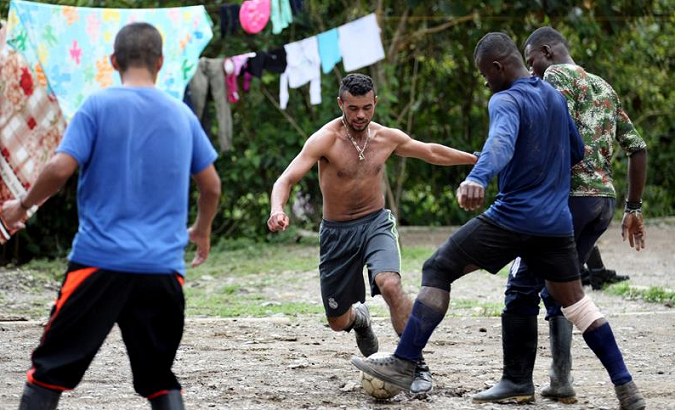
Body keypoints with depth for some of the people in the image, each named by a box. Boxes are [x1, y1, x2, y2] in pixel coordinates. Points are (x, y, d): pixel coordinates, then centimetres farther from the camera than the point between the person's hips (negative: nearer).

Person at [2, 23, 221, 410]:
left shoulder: (99, 106, -3)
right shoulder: (182, 114, 9)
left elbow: (60, 169, -11)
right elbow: (211, 186, 15)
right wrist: (202, 232, 33)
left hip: (99, 261, -3)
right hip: (163, 267, 3)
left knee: (51, 370, 3)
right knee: (160, 378, 12)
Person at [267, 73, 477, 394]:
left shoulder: (388, 138, -2)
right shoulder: (325, 139, -16)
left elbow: (432, 152, 16)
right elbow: (286, 179, -25)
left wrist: (477, 159, 20)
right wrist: (277, 210, -45)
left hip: (376, 223, 1)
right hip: (337, 232, -1)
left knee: (390, 284, -30)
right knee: (338, 322, 6)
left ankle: (417, 364, -21)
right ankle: (360, 319, 46)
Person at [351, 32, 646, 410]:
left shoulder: (506, 101, -12)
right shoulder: (555, 96, 12)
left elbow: (501, 142, -34)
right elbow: (577, 152, 21)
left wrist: (478, 178, -52)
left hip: (512, 219, -7)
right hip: (558, 223, 7)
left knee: (437, 270, 2)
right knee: (574, 299, 17)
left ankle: (404, 364, -5)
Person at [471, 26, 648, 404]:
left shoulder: (558, 75, -1)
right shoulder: (604, 87, 23)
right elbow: (637, 147, 20)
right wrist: (634, 209, 22)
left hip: (568, 196, -8)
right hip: (604, 199, 8)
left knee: (523, 287, -3)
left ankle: (518, 381, -4)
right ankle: (561, 381, 8)